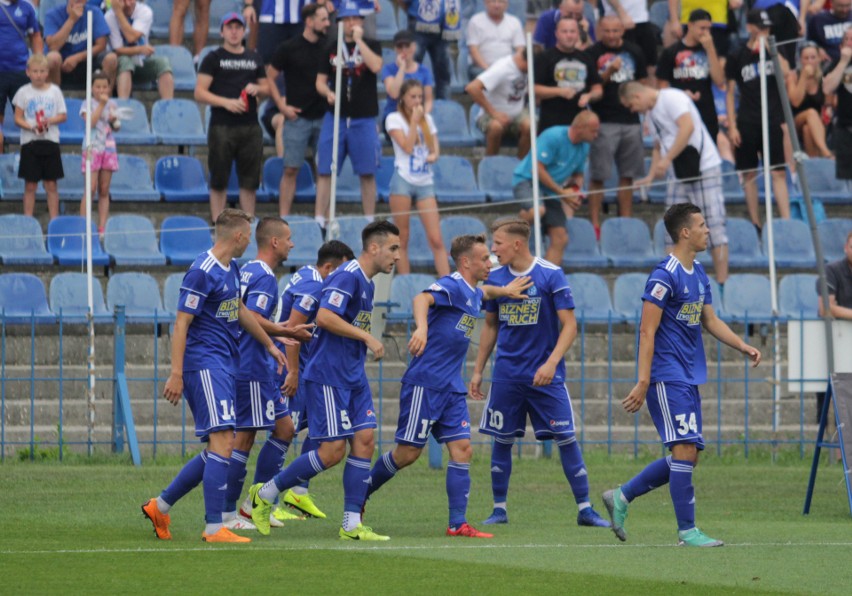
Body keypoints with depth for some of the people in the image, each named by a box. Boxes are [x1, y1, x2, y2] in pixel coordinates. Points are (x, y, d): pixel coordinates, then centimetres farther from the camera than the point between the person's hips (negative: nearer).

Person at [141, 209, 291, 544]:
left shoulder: (232, 268, 14)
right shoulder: (202, 272, -14)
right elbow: (181, 324, -16)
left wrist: (270, 345, 38)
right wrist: (176, 374, -21)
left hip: (225, 364, 10)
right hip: (204, 362, -10)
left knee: (218, 449, 9)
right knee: (223, 443, -14)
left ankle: (160, 506, 19)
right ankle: (214, 528, -13)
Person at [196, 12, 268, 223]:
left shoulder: (254, 58, 16)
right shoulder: (213, 58, 3)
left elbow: (266, 87, 22)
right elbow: (200, 93, -4)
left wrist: (257, 89, -1)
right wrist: (226, 102, -17)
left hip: (250, 126, 4)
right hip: (222, 126, -4)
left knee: (249, 180, 5)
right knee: (219, 181, -1)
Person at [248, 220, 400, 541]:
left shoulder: (366, 282, 15)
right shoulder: (347, 276, -15)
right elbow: (324, 317, -26)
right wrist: (367, 337, -21)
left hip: (353, 376, 10)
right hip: (328, 376, -10)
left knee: (364, 440, 0)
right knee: (333, 451, -9)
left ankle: (351, 524, 1)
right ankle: (265, 494, 6)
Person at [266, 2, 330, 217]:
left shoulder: (328, 47, 7)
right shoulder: (289, 49, -2)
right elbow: (269, 78, 2)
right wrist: (282, 106, -6)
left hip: (324, 117, 3)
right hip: (298, 117, -3)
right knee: (291, 169, -3)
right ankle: (283, 217, 1)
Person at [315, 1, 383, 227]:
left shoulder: (371, 45, 5)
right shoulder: (331, 48, 9)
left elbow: (376, 66, -15)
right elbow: (320, 81, 10)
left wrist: (359, 40, -12)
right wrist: (328, 93, -12)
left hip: (364, 118, -1)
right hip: (335, 116, 1)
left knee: (367, 172, 3)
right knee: (325, 171, -3)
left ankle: (370, 219, 11)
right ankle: (319, 219, 0)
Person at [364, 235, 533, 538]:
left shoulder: (473, 293, 16)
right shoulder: (451, 286, -13)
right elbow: (423, 299, -35)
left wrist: (504, 291, 48)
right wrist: (422, 328, -52)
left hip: (451, 387, 9)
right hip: (424, 383, -9)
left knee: (462, 450, -2)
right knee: (408, 453, -4)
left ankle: (458, 523, -3)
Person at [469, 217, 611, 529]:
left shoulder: (551, 275, -9)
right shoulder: (495, 278, 4)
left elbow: (569, 325, -10)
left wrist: (551, 362, -22)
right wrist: (478, 371, 13)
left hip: (545, 375, -4)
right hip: (506, 373, 4)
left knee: (566, 439, -5)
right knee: (501, 441, 4)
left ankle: (585, 509, 2)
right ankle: (499, 509, 14)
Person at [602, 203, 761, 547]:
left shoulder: (699, 274, 14)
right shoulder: (664, 276, -14)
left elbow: (710, 321, 23)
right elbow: (647, 331, -16)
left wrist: (744, 347, 10)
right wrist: (643, 382, -20)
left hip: (689, 377, 9)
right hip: (667, 375, -9)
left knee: (687, 457, 9)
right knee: (684, 449, -11)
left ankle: (621, 497, 20)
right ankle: (687, 531, -7)